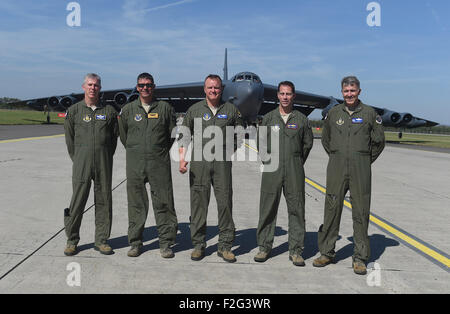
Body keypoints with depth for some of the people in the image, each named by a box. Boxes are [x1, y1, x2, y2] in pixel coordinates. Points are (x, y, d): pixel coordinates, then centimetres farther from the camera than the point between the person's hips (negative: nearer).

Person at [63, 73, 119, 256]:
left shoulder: (109, 111, 8)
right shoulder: (74, 111, 6)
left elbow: (115, 136, 12)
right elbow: (69, 138, 10)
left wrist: (106, 158, 8)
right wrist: (77, 160, 7)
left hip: (104, 162, 1)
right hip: (82, 160, -1)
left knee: (104, 200, 4)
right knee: (77, 200, -1)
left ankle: (101, 240, 14)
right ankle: (72, 241, 13)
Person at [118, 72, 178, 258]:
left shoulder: (165, 108, 6)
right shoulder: (128, 109, 8)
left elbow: (173, 133, 12)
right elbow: (123, 135, 18)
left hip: (159, 163, -1)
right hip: (135, 164, 1)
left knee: (163, 204, 0)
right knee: (136, 204, 5)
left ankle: (165, 244, 9)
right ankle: (135, 243, 17)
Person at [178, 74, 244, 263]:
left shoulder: (231, 110, 8)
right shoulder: (194, 110, 7)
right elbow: (184, 135, 8)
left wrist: (231, 150, 10)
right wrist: (182, 159, -3)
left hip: (222, 162, 0)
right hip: (199, 162, 0)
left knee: (225, 203, 1)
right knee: (198, 203, 2)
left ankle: (225, 246, 12)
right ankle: (198, 245, 14)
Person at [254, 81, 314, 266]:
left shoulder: (301, 119, 5)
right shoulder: (268, 118, 6)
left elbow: (308, 143, 14)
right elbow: (261, 143, 12)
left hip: (294, 172, 0)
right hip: (272, 171, 0)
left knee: (296, 210, 2)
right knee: (267, 209, 4)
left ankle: (296, 251, 12)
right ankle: (264, 248, 17)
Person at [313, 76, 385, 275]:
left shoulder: (369, 113, 4)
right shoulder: (333, 113, 9)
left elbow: (379, 142, 10)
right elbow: (325, 139, 20)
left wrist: (366, 161, 8)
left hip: (360, 170, -1)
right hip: (336, 169, 1)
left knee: (361, 212, 1)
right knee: (331, 210, 3)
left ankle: (360, 258, 12)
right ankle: (326, 253, 15)